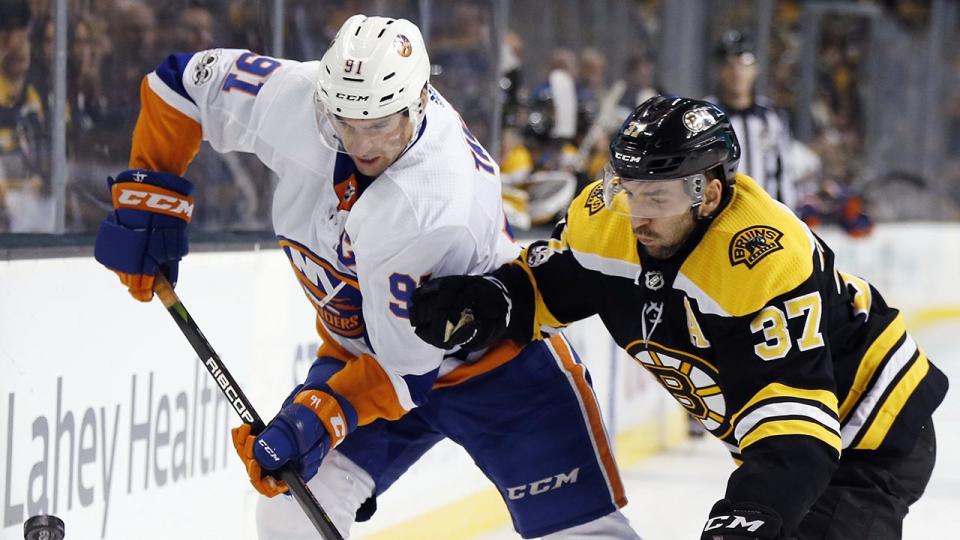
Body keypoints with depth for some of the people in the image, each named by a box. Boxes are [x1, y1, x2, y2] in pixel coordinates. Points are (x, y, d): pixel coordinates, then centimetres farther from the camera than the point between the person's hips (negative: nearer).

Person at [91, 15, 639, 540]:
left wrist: (318, 420, -39)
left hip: (496, 357, -5)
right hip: (358, 348, 5)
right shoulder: (295, 97, -22)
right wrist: (149, 198, -8)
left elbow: (408, 363, -30)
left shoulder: (443, 208, -36)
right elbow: (187, 80, -5)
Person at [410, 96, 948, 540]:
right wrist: (479, 302, -14)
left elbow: (792, 410, -38)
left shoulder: (768, 260, -35)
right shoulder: (607, 217, -12)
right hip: (771, 437, 9)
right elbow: (544, 284, 6)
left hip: (875, 438, -8)